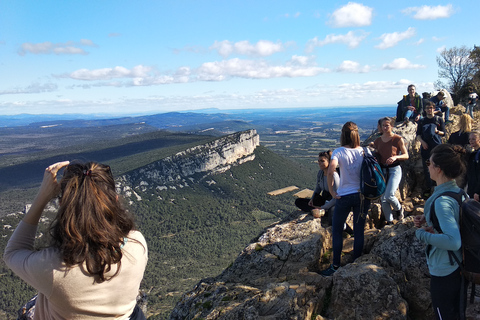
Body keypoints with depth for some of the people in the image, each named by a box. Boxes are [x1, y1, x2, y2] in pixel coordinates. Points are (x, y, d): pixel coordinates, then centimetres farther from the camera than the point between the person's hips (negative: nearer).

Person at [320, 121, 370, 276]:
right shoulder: (364, 151, 0)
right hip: (363, 196, 3)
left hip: (344, 197, -3)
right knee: (359, 231, 12)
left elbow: (331, 171, -25)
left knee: (336, 231, 10)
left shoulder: (339, 152, -10)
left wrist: (331, 190, -15)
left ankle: (335, 266, 13)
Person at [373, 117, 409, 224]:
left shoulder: (398, 139, -3)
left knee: (389, 195, -18)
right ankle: (389, 221, 15)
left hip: (394, 169, -4)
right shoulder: (377, 141, 9)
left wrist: (396, 157, -20)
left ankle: (399, 208, 16)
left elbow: (406, 155, -1)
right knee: (383, 198, 2)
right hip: (382, 170, 5)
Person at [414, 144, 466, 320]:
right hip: (459, 267, 8)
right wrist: (425, 218, 2)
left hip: (444, 273, -8)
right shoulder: (459, 192, -3)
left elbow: (453, 241, -39)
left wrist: (423, 234, -25)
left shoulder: (442, 201, -30)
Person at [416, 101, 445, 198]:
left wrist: (437, 131, -15)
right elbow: (418, 134, 11)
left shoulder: (439, 119, 8)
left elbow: (443, 133, 7)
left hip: (437, 147, -2)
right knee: (426, 169, 3)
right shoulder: (422, 121, 13)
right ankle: (427, 189, 12)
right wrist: (422, 142, -8)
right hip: (426, 147, 2)